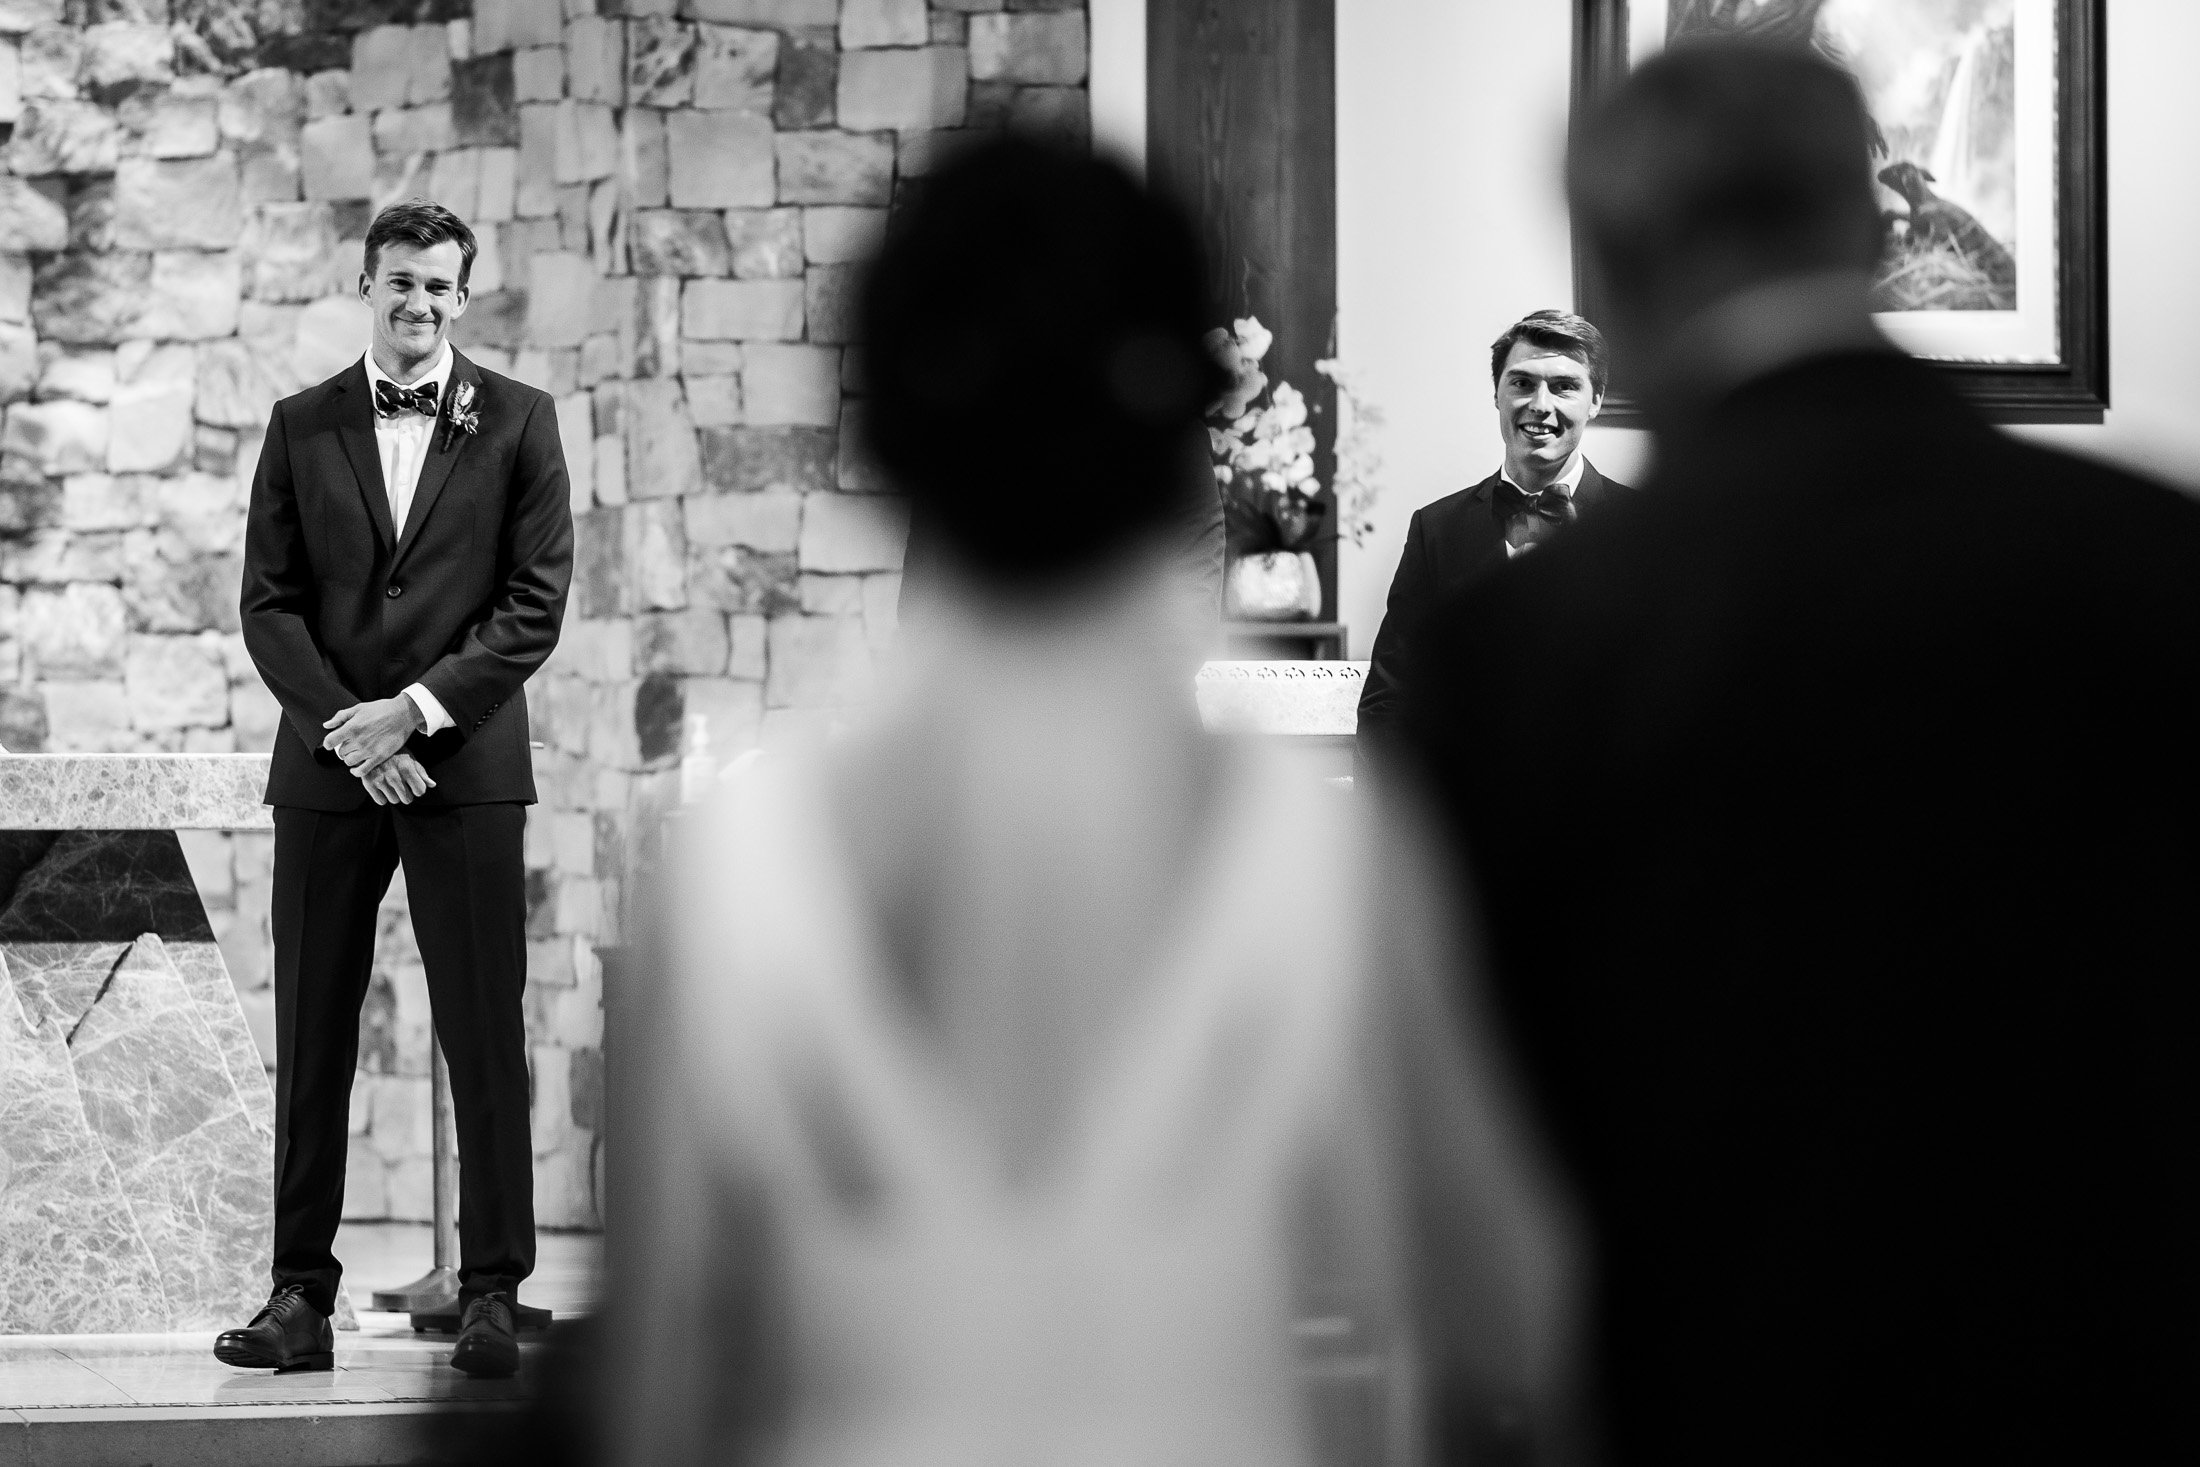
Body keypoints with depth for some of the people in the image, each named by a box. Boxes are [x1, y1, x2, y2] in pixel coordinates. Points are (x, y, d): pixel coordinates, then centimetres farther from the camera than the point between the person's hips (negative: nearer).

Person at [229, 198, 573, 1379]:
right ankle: (300, 1297, 6)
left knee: (485, 1036, -2)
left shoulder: (517, 422, 4)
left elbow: (536, 604, -1)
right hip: (327, 768, 2)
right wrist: (350, 728, -9)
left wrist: (418, 709, -11)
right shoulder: (302, 427, 9)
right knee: (310, 1037, 2)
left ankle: (491, 1294, 4)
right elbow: (269, 606, 5)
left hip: (465, 762, -2)